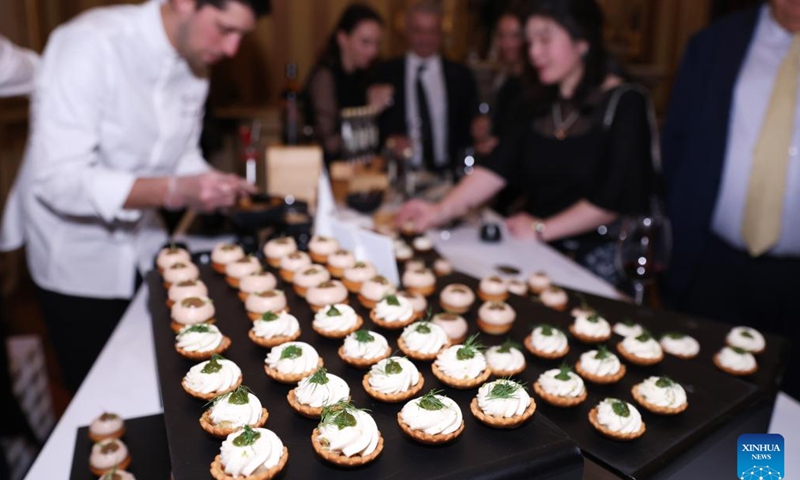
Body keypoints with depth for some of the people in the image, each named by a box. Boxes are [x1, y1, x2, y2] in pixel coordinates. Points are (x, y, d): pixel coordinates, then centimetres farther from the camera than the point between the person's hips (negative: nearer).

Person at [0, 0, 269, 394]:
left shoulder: (195, 63, -2)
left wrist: (216, 187, -12)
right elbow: (57, 180, -28)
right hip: (76, 255, -5)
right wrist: (174, 191, -39)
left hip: (142, 244, 6)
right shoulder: (90, 44, -24)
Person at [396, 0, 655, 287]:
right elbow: (499, 166, -3)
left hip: (596, 260, -4)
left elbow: (615, 196, -14)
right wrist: (443, 210, -16)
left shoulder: (624, 103, -8)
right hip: (537, 253, 5)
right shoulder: (540, 103, 9)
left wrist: (541, 229, -11)